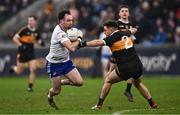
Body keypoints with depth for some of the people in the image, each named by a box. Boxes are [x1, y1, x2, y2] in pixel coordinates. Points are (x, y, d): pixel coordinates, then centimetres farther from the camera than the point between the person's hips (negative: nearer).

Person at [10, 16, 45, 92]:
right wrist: (21, 46, -24)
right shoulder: (24, 30, -12)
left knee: (33, 69, -13)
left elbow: (38, 40, 21)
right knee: (19, 72, 5)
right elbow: (14, 38, -12)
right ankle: (14, 68, 42)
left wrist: (41, 43, -1)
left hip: (31, 52, 3)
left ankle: (30, 86, 0)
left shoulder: (36, 32, 3)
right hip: (22, 52, -3)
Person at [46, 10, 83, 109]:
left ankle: (63, 82, 21)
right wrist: (79, 38, -22)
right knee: (56, 91, 2)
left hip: (65, 61, 8)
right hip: (54, 64, -8)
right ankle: (50, 96, 38)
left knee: (79, 82, -8)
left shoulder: (63, 29, -1)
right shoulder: (59, 33, -29)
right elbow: (72, 48, -38)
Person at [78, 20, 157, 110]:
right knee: (138, 83, 32)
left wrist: (83, 44, -15)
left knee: (108, 81, 14)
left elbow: (98, 42, -20)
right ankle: (152, 104, 28)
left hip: (125, 68, -6)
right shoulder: (125, 33, 13)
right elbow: (130, 31, 37)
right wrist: (132, 30, 61)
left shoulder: (113, 38, -7)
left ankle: (99, 105, 14)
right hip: (138, 66, 6)